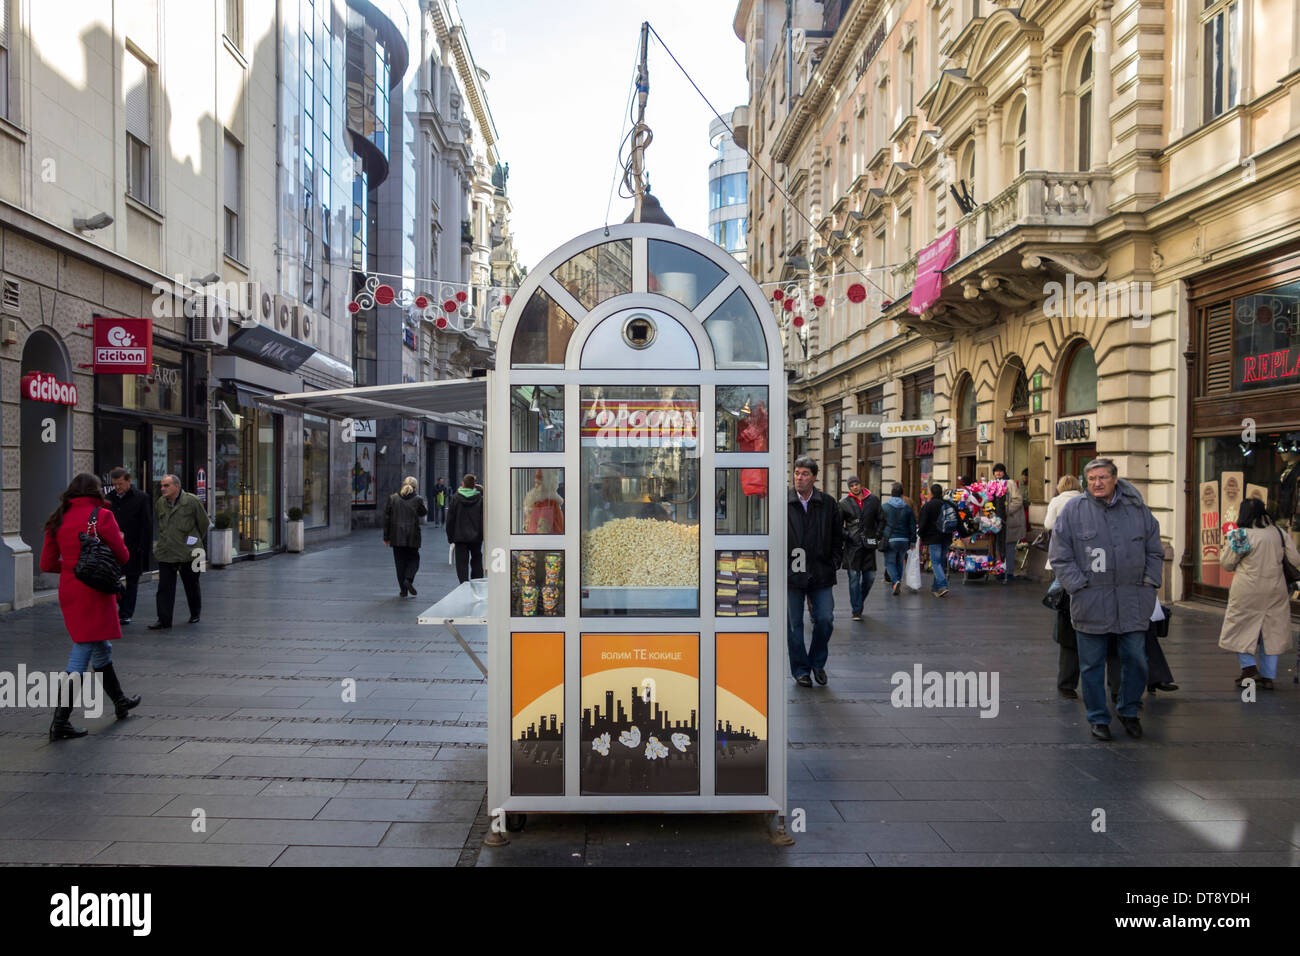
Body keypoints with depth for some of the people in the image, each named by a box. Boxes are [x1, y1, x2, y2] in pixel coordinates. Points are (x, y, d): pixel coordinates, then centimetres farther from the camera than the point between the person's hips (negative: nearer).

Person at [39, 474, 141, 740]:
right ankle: (60, 722, -6)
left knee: (101, 648, 20)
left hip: (68, 592, 7)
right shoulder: (102, 516, -10)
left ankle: (120, 702, 35)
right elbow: (123, 556, -7)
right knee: (82, 654, -5)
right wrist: (119, 542, 13)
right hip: (94, 593, -7)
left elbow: (47, 564, 7)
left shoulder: (58, 519, 6)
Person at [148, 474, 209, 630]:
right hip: (166, 553, 3)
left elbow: (204, 523, 2)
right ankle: (164, 620, 0)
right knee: (164, 588, -2)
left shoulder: (192, 501, -7)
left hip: (188, 552, -3)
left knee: (192, 586, 11)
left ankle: (195, 615, 28)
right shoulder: (160, 503, 7)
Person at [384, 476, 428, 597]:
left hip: (396, 536, 1)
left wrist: (386, 537, 6)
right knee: (413, 559, 13)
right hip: (412, 537, -1)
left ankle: (403, 589, 8)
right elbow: (423, 512, 11)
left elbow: (386, 518, 1)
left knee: (400, 561, 8)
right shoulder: (418, 499, -6)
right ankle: (408, 579, -12)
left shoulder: (392, 498, -1)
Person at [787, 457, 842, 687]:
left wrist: (830, 562, 4)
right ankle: (801, 670, 20)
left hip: (821, 574, 1)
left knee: (825, 620, -1)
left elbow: (838, 537, 12)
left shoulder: (828, 503, 3)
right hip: (791, 574, -1)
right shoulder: (783, 503, -3)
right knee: (794, 625, 5)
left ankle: (817, 662, 23)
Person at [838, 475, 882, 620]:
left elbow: (881, 520, 14)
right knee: (854, 577, -4)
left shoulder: (873, 500, 7)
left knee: (870, 577, 4)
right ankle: (856, 611, 3)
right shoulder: (844, 503, 2)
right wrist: (846, 535, -8)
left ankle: (859, 602, 29)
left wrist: (877, 535, 2)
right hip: (852, 545, -2)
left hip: (869, 544, 2)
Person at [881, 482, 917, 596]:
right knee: (899, 562, 18)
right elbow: (913, 526, 7)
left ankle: (895, 581, -18)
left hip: (890, 540, -3)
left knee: (890, 562, 5)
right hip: (904, 540, 3)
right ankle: (897, 582, 21)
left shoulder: (884, 507, -6)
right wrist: (912, 541, 13)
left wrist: (879, 538, 9)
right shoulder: (907, 508, 5)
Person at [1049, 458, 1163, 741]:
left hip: (1133, 602, 2)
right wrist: (1079, 586, -9)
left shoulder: (1138, 510, 6)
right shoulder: (1072, 511, -3)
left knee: (1136, 660, 9)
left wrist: (1149, 582, 6)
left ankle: (1129, 712, 31)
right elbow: (1061, 557, -2)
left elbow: (1154, 552, 16)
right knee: (1092, 665, 6)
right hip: (1091, 602, -2)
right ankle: (1098, 718, 21)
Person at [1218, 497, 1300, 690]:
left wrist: (1228, 544, 10)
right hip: (1275, 589, 4)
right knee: (1271, 630, 11)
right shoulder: (1278, 532, 1)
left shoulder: (1242, 535, -12)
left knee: (1241, 626, 11)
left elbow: (1227, 564, -3)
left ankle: (1248, 665, -1)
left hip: (1248, 590, -4)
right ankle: (1268, 676, 13)